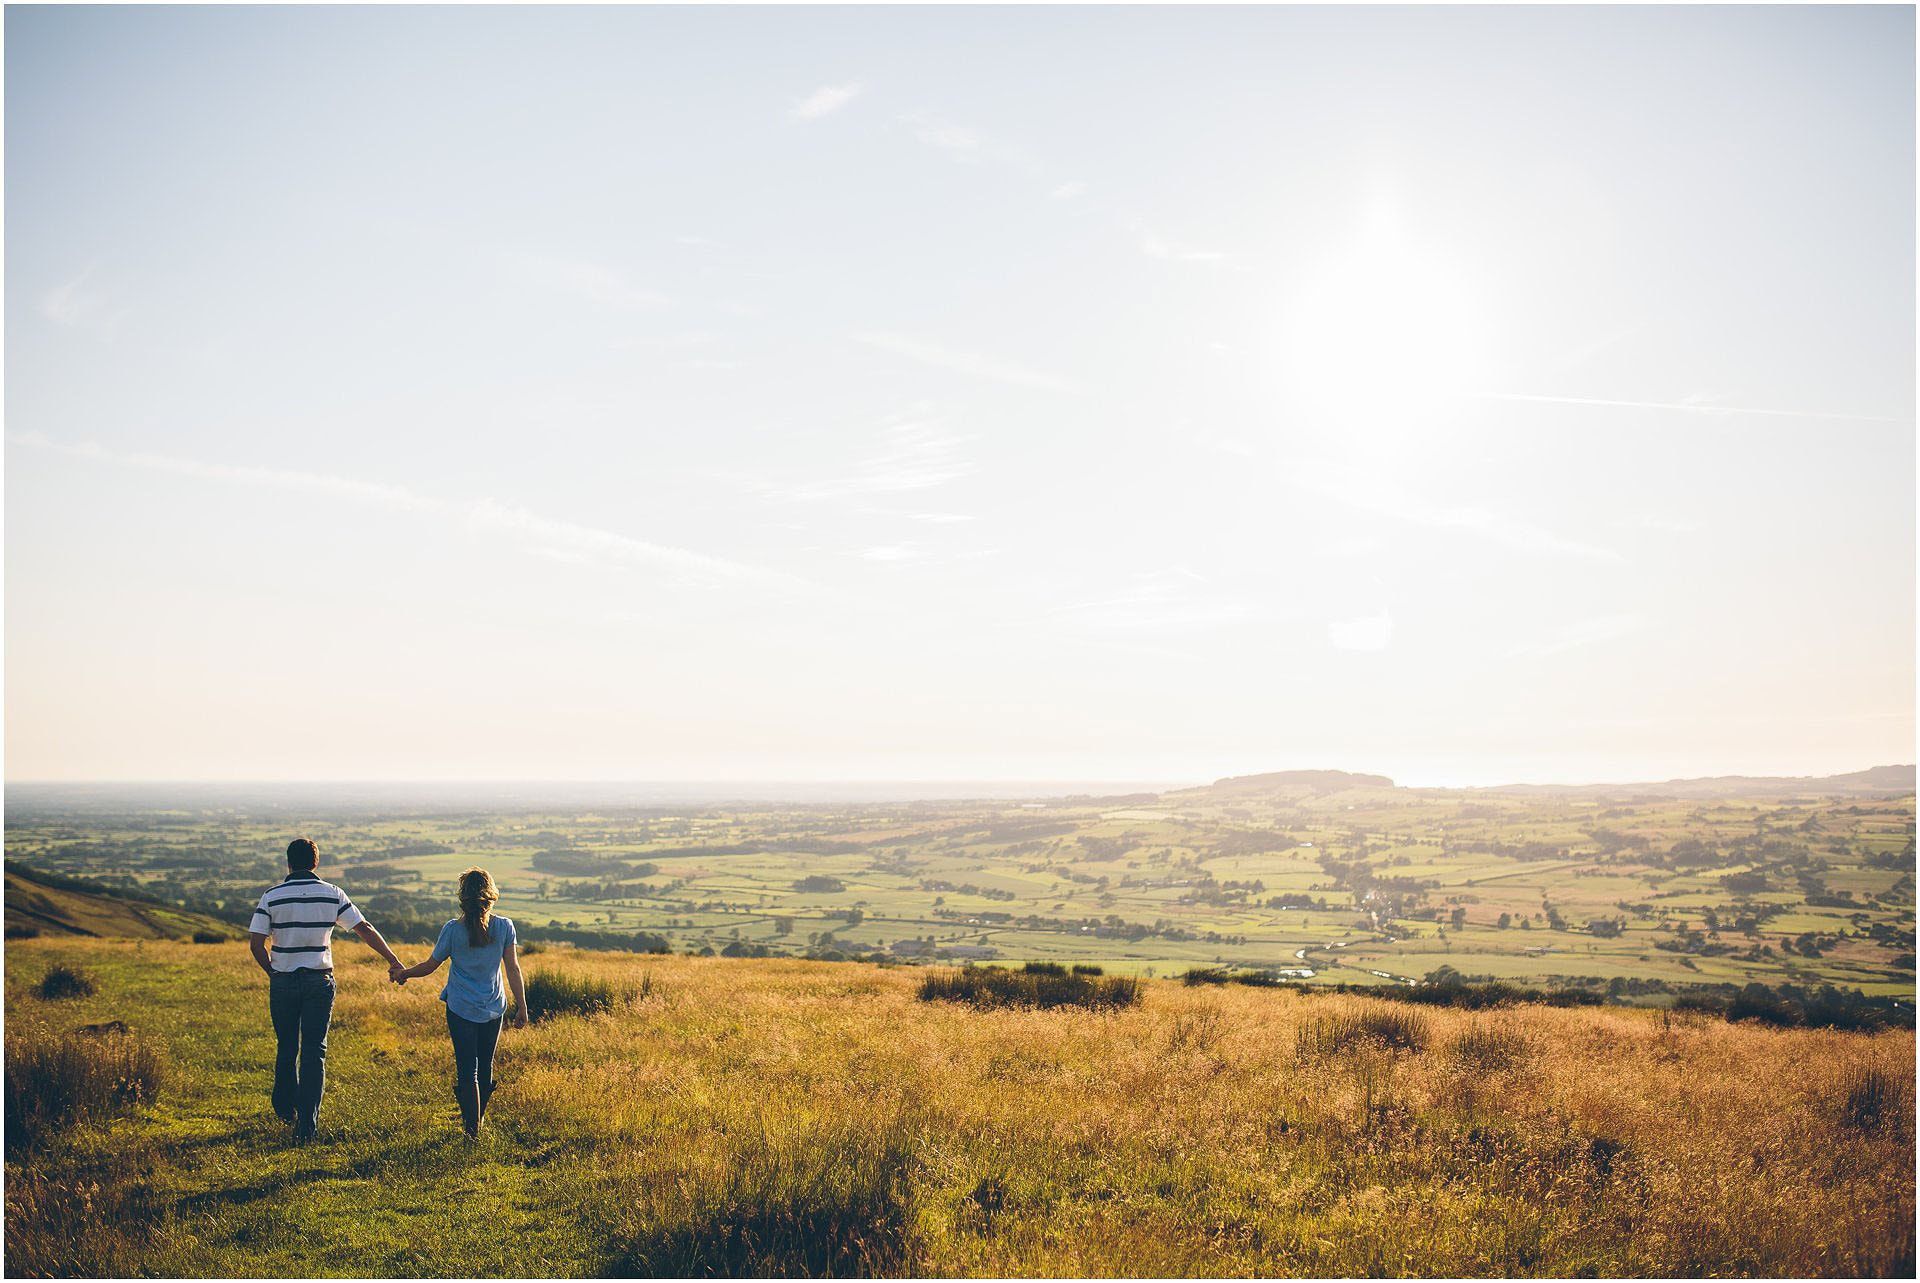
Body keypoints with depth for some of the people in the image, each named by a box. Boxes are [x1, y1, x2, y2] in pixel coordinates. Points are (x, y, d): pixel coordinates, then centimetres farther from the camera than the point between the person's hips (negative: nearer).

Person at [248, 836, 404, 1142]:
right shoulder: (332, 894, -2)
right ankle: (307, 1123, -2)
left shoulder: (272, 896, -4)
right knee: (314, 1051, 2)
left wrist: (272, 971, 9)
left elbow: (256, 943, -7)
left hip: (283, 981, 1)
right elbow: (365, 929, -2)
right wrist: (393, 962, 3)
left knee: (287, 1048, 17)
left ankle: (286, 1110, 31)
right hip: (319, 980, 0)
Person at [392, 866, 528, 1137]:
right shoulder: (504, 927, -6)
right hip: (494, 1010, 2)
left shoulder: (452, 930, -10)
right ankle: (478, 1122, 29)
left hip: (461, 1010, -2)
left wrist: (403, 973, 21)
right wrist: (522, 1007, 2)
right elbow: (513, 969, -4)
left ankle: (472, 1130, 3)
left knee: (467, 1070, 3)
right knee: (485, 1067, 16)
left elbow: (429, 966, 2)